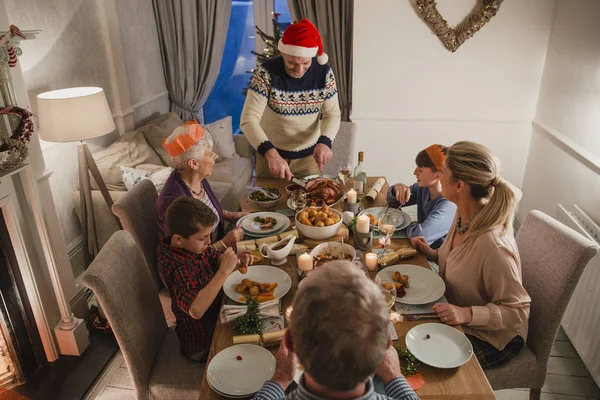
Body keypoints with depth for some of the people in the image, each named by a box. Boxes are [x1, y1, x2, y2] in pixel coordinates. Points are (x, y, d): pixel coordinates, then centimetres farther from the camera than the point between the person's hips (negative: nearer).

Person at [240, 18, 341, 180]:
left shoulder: (324, 73, -12)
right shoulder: (266, 73, -20)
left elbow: (332, 114, -5)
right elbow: (248, 119, -25)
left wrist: (325, 141, -26)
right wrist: (270, 153, -41)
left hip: (309, 156, 2)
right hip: (270, 154, -2)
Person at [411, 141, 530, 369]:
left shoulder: (493, 245, -35)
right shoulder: (463, 216, -8)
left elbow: (518, 311, -24)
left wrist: (467, 314, -35)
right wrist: (433, 254, -3)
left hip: (491, 337, -7)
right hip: (457, 315, 8)